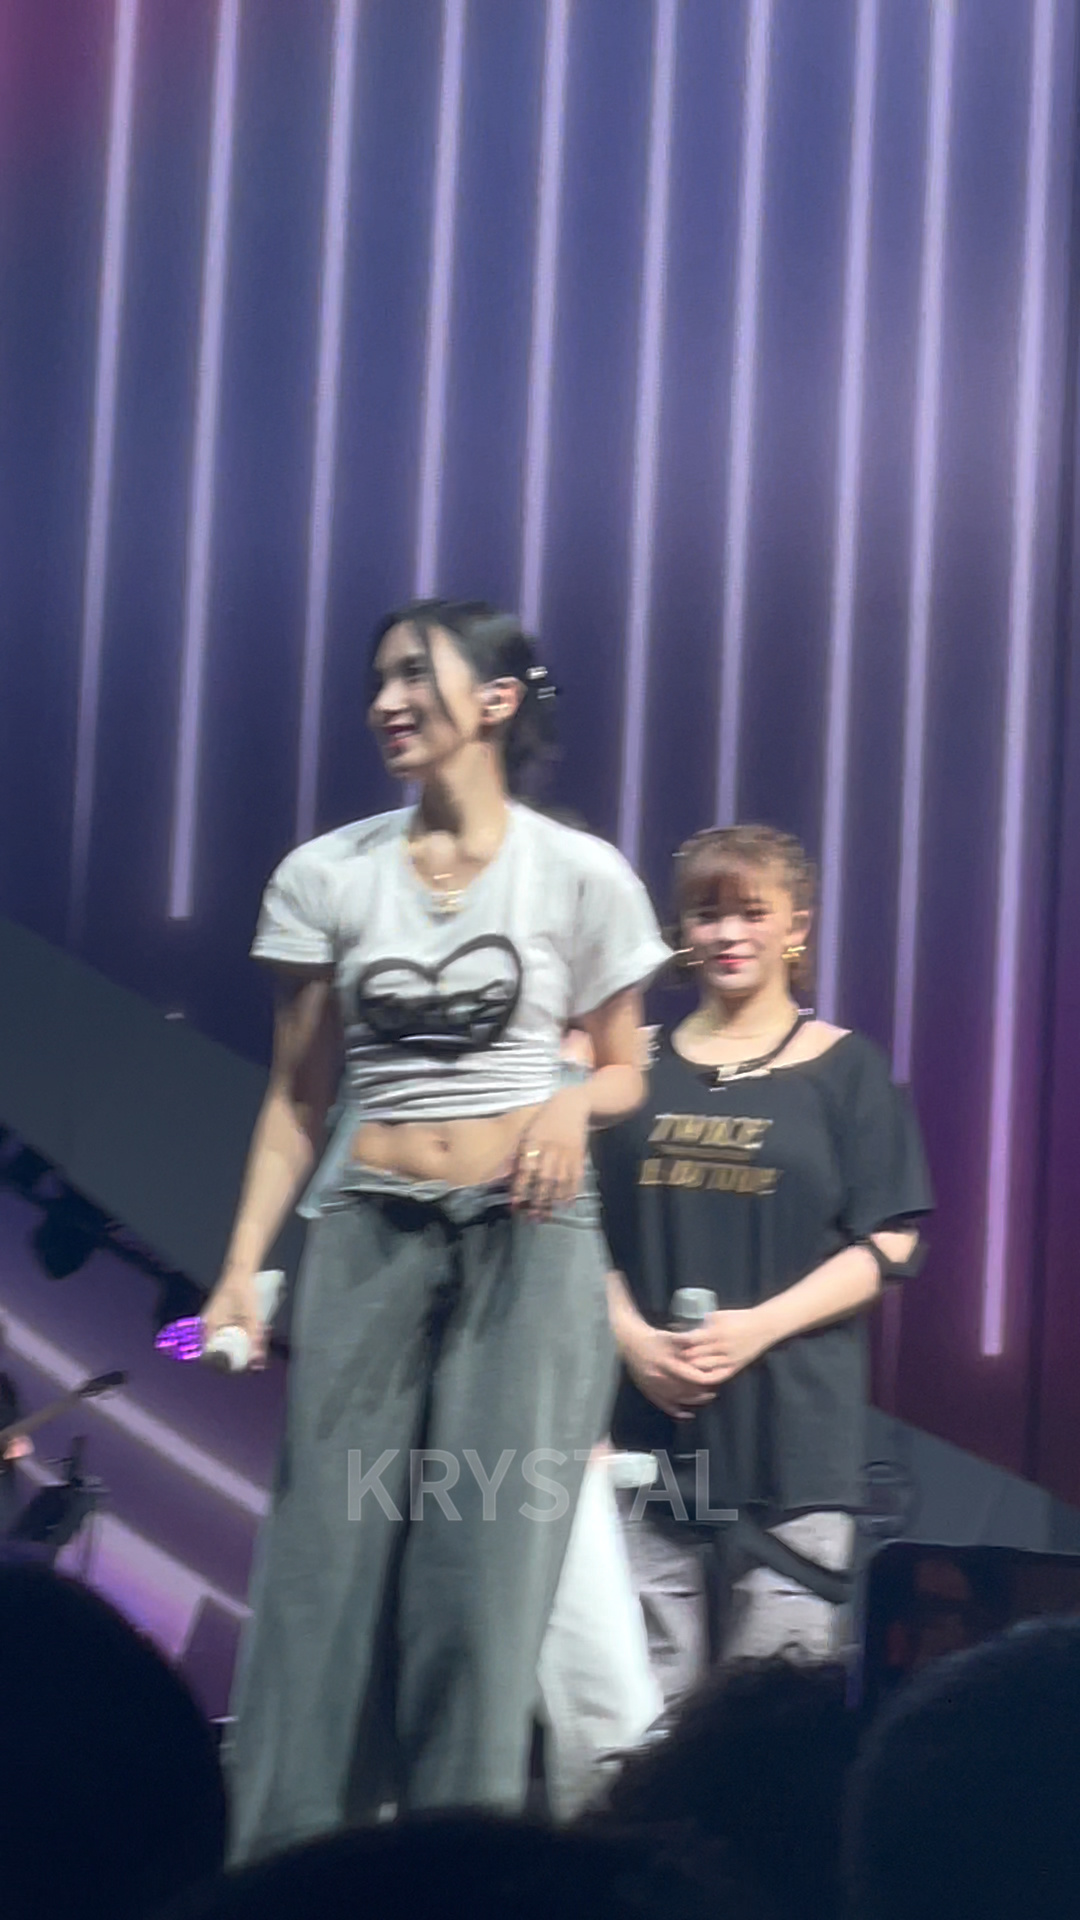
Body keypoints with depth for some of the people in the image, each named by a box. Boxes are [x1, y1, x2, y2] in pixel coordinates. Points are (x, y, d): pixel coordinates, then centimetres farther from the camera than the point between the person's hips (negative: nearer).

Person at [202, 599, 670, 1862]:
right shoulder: (327, 876, 4)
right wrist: (243, 1267, -1)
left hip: (527, 1238, -1)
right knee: (325, 1565, 0)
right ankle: (282, 1859, 7)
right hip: (368, 1235, 2)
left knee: (488, 1570, -1)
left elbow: (624, 1071, 9)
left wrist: (573, 1103, -14)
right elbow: (296, 1097, 7)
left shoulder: (581, 877, 0)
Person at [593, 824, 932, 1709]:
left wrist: (761, 1325, -13)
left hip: (794, 1425, -2)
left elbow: (888, 1244, -1)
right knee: (649, 1692, 2)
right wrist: (633, 1337, -6)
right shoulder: (643, 1066, 13)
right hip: (651, 1412, 3)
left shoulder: (845, 1069, 5)